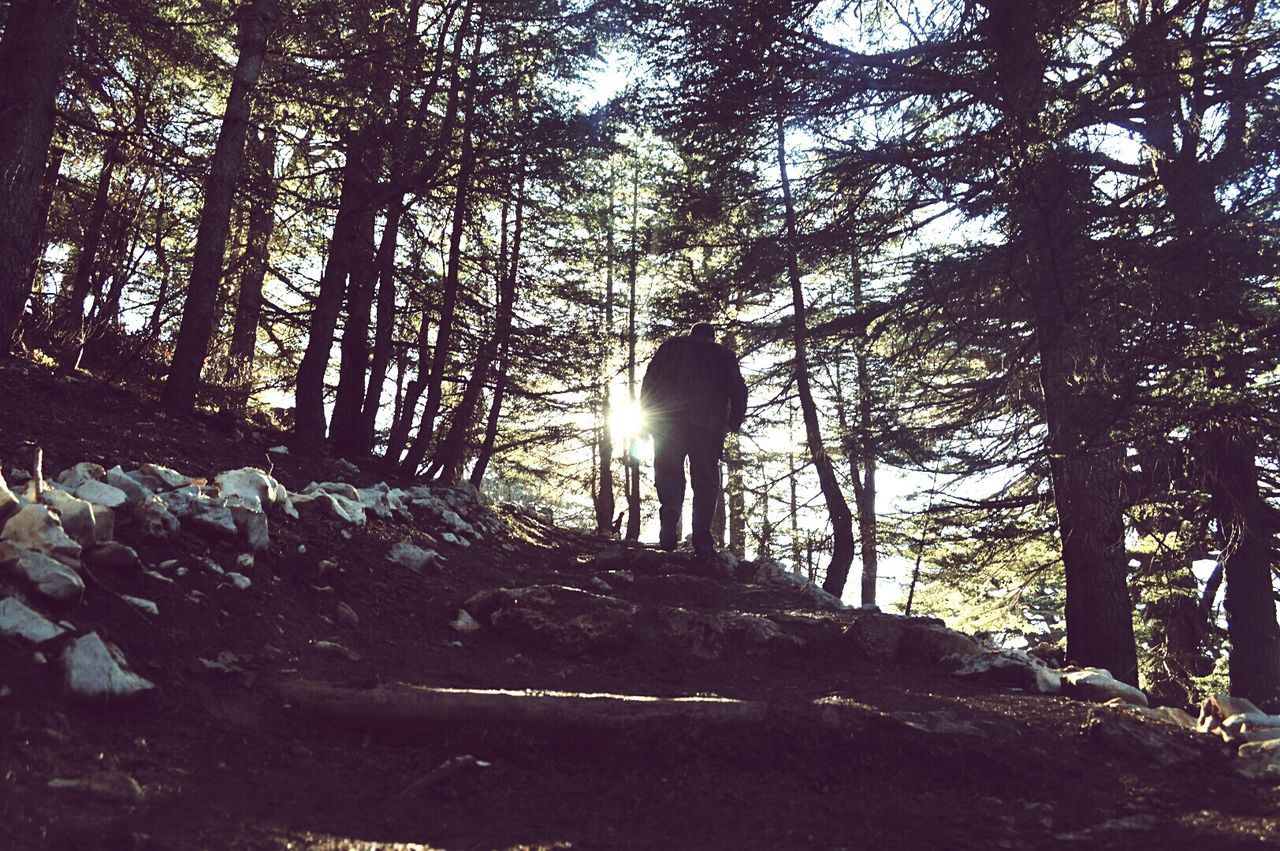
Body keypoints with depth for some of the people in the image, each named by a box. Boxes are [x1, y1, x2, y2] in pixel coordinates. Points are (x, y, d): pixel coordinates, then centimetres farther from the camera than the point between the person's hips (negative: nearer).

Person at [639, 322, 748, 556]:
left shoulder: (671, 346, 18)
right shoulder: (724, 355, 18)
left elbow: (649, 380, 10)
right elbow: (738, 390, 8)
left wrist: (647, 415, 12)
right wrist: (733, 423, 15)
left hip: (668, 423, 0)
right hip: (708, 426, 0)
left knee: (669, 475, 3)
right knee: (705, 482, 4)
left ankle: (669, 526, -24)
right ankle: (702, 542, -8)